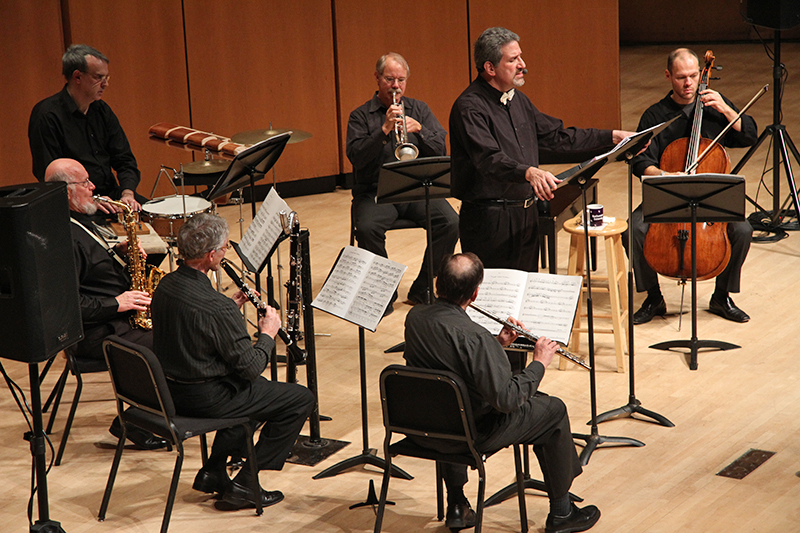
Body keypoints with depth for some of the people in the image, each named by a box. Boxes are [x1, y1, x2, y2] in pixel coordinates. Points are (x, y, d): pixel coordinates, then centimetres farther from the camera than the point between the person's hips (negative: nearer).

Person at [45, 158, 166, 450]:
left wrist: (117, 253, 7)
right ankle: (132, 423, -5)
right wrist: (115, 303, -22)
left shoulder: (77, 221, 12)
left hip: (118, 315, 11)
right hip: (93, 333, -11)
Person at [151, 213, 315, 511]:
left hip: (170, 389, 9)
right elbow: (250, 367, -20)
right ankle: (243, 485, 5)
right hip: (205, 399, -9)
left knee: (254, 387, 33)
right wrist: (268, 334, -3)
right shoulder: (216, 307, -29)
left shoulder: (166, 286, -3)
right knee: (301, 399, 2)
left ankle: (213, 471, 27)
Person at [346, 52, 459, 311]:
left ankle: (422, 290, -8)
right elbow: (356, 157, -10)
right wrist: (384, 130, -20)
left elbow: (441, 150, 4)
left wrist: (419, 129, -14)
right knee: (367, 228, -33)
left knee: (451, 223, -23)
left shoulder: (419, 109, 13)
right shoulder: (360, 116, 5)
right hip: (375, 192, -2)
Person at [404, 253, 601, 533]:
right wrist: (539, 363, -14)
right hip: (473, 432, -6)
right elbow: (506, 400, -27)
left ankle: (456, 505, 37)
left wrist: (497, 343, 4)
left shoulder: (414, 318, -8)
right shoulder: (474, 336, -31)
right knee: (554, 410, 10)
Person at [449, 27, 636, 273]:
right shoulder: (469, 107, -16)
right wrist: (529, 172, -46)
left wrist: (612, 137, 13)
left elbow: (557, 137, 18)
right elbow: (489, 159, -29)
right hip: (489, 218, -9)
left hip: (526, 214, 9)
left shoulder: (518, 100, 14)